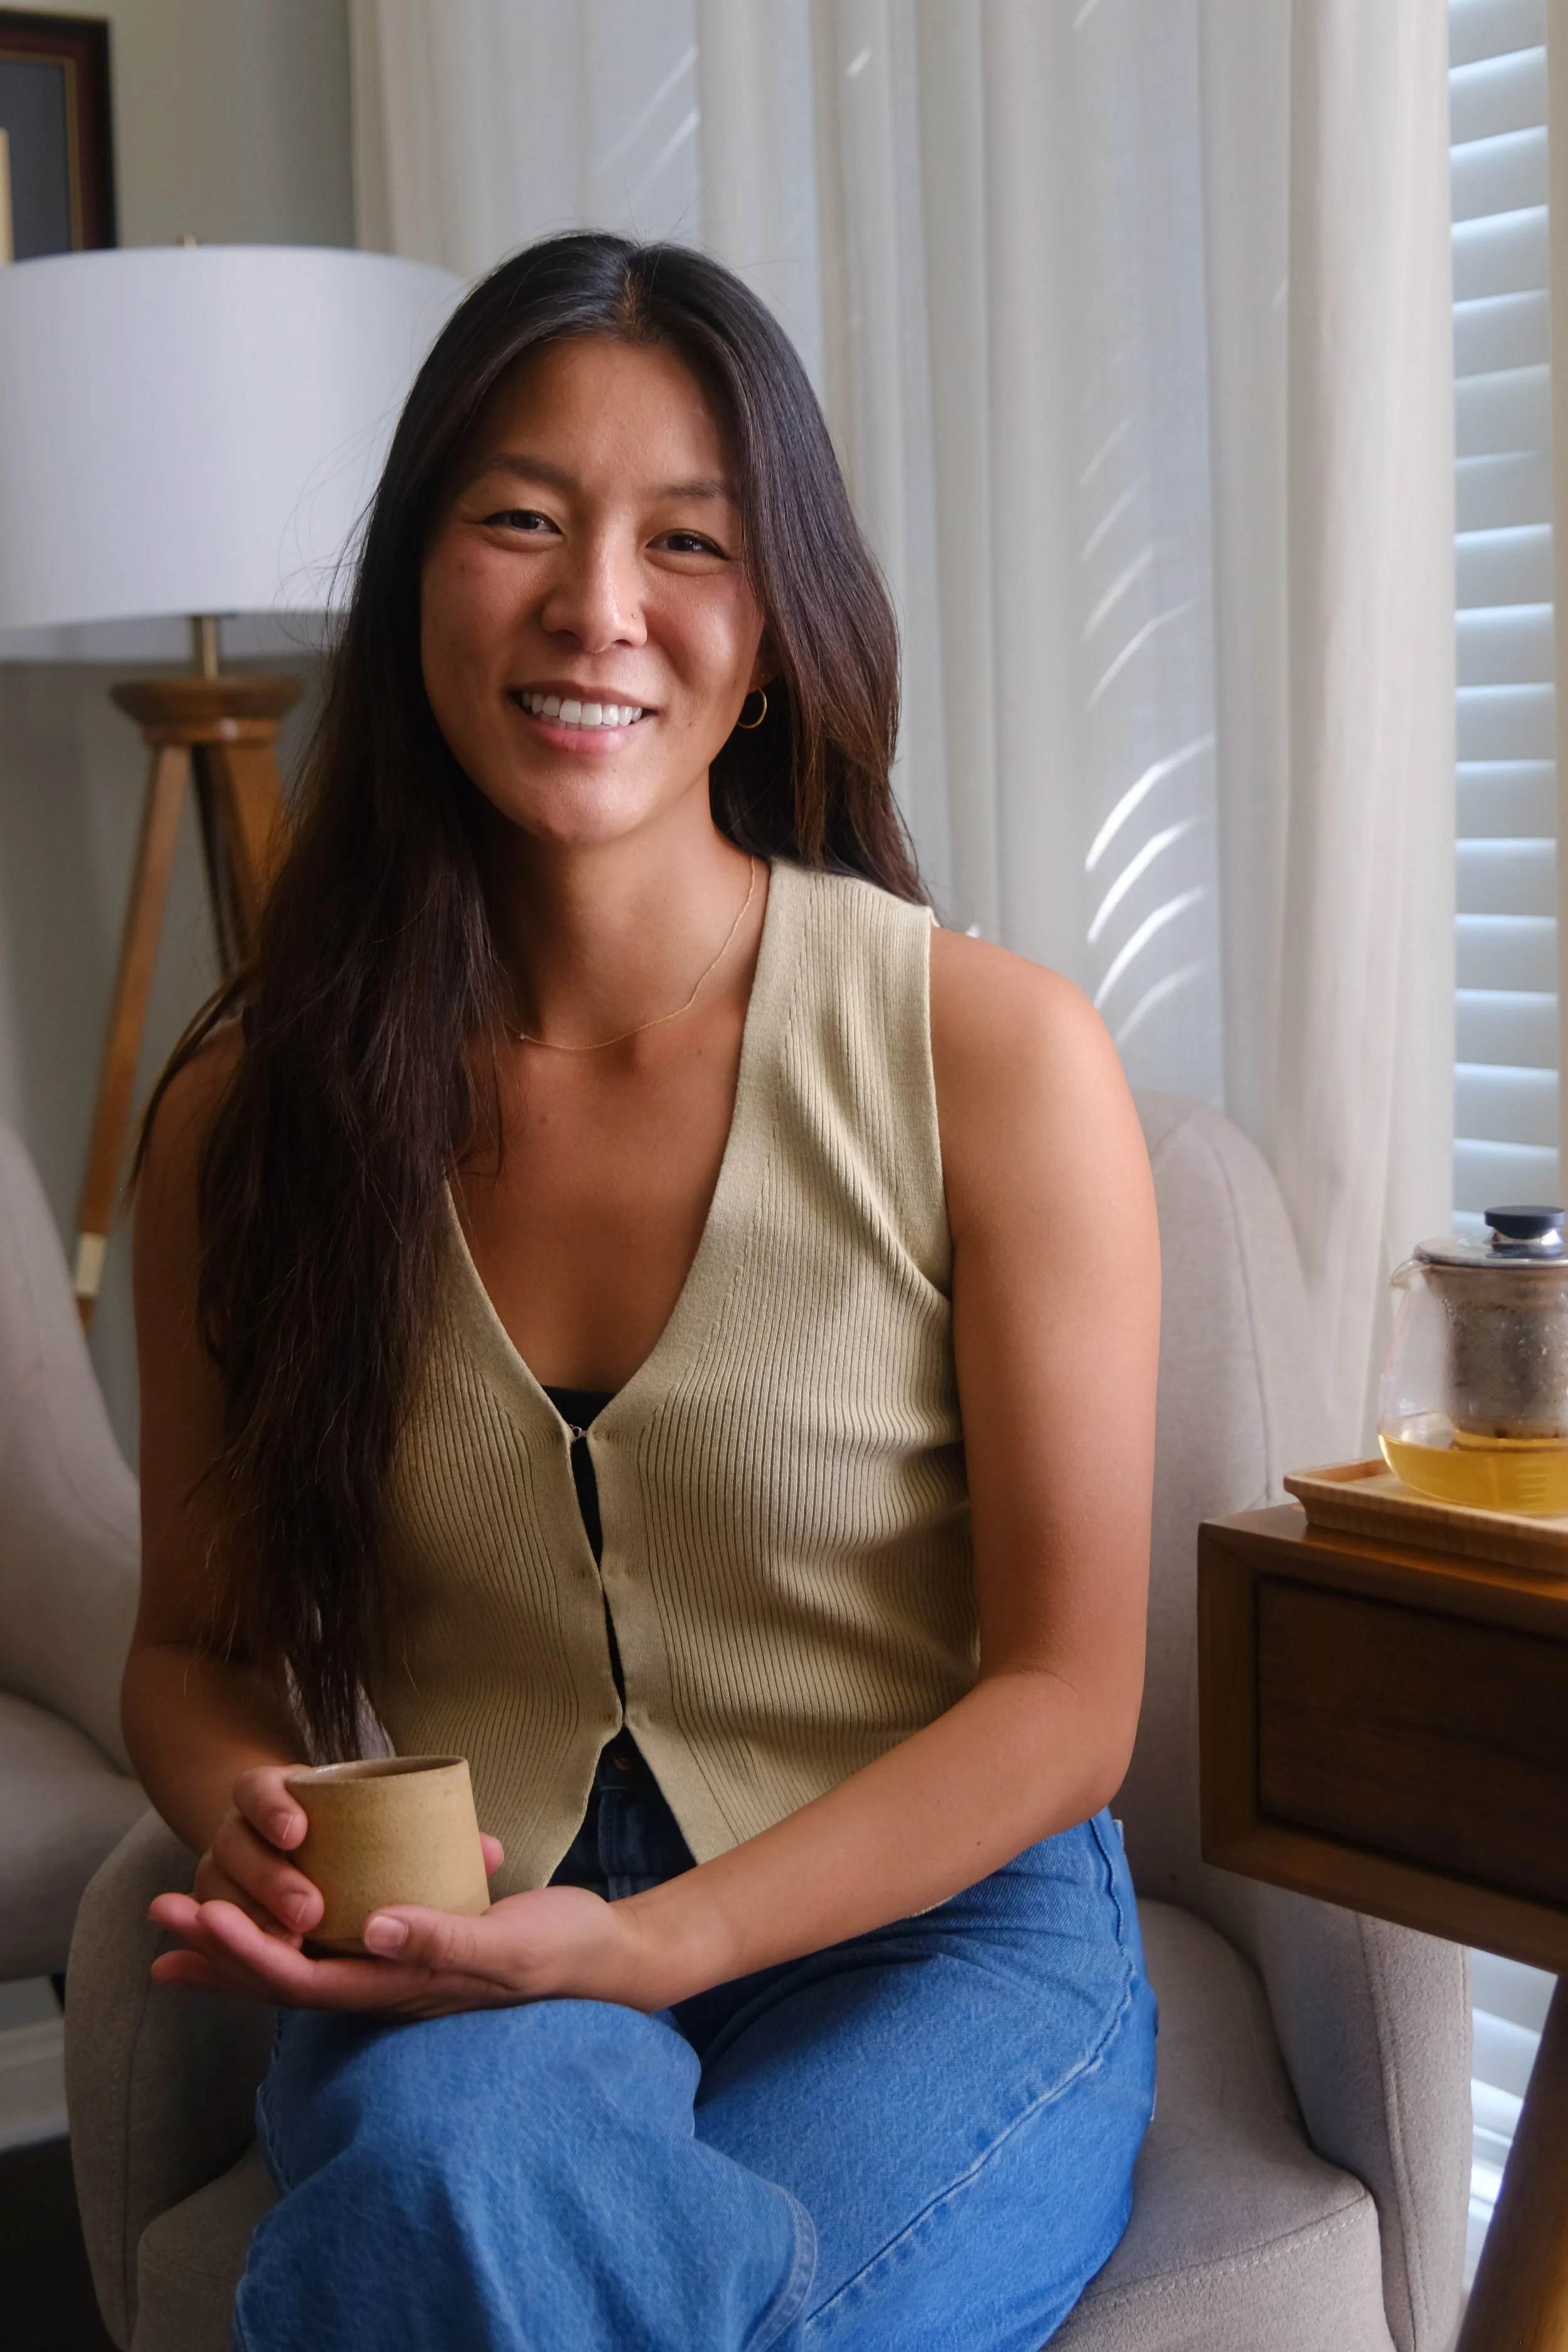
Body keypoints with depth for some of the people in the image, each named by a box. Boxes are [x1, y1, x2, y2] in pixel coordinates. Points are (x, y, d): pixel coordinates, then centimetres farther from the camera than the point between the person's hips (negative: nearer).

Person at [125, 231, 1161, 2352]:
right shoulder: (247, 1111, 0)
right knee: (440, 2155, -34)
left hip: (928, 1939, -1)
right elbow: (197, 1639, 11)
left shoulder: (994, 1053, -8)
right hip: (465, 1969, 2)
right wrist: (251, 1823, -13)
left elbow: (1067, 1699, -6)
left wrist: (642, 1947, -18)